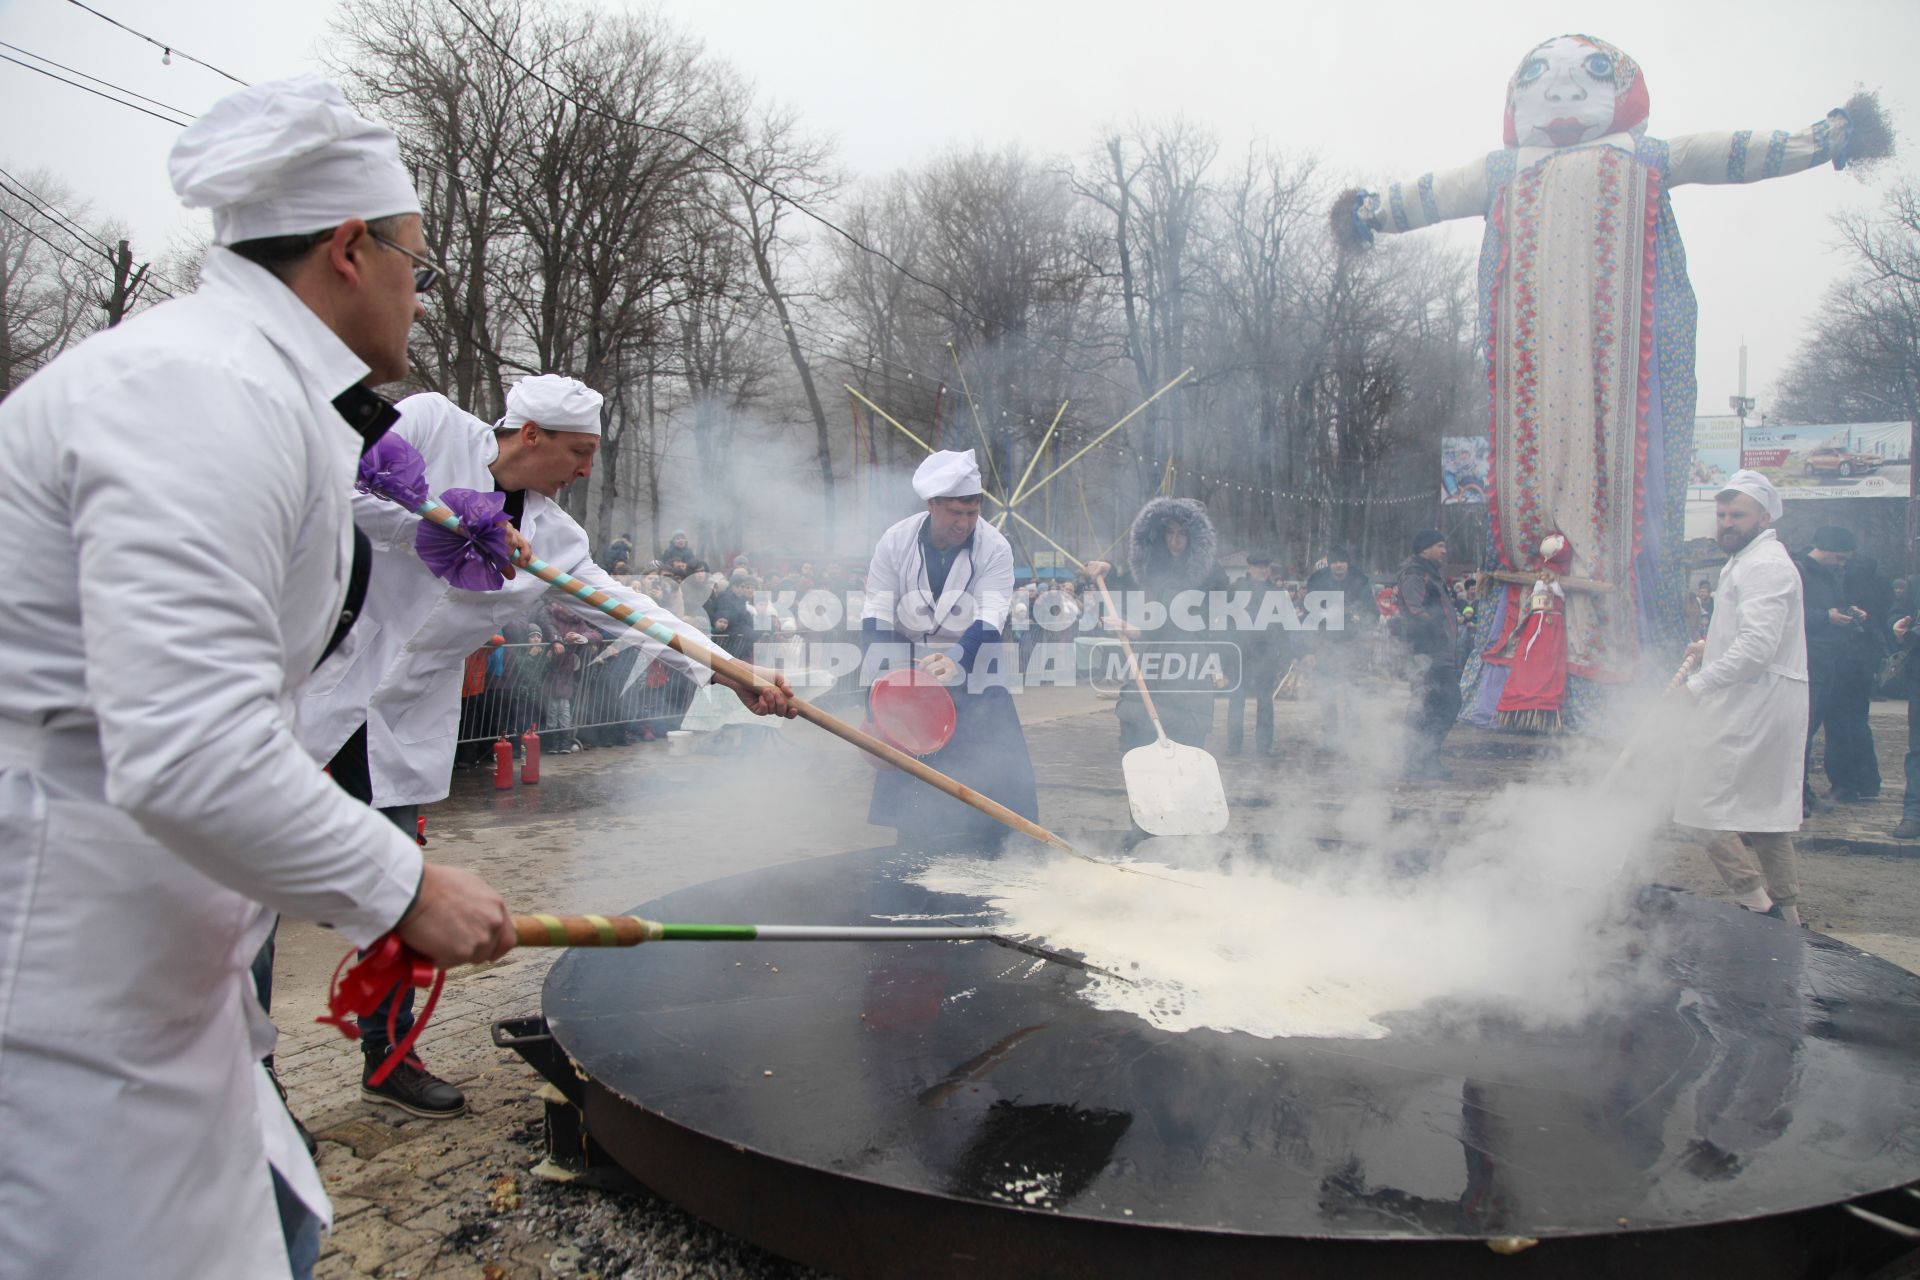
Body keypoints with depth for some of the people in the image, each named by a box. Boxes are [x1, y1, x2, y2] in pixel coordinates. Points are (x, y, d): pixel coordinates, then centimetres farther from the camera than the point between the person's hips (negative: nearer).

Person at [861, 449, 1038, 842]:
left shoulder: (995, 548, -16)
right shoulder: (895, 542, -11)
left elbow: (989, 621, -24)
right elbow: (875, 617, -8)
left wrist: (955, 660, -42)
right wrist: (879, 678, -20)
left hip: (976, 674, -1)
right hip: (910, 668, 2)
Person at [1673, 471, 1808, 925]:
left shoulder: (1763, 565, -14)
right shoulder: (1749, 562, 20)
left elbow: (1758, 647, -24)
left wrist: (1698, 685, -19)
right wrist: (1712, 646, 16)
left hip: (1755, 706, -11)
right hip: (1757, 705, 11)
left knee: (1708, 805, -9)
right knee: (1764, 810, 15)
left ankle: (1756, 901, -8)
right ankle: (1786, 911, 22)